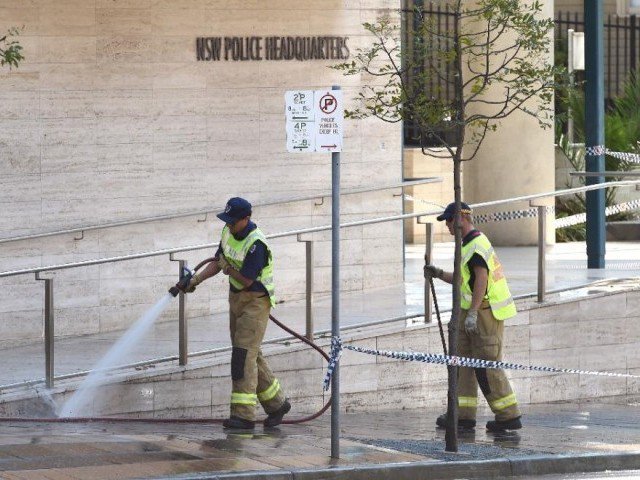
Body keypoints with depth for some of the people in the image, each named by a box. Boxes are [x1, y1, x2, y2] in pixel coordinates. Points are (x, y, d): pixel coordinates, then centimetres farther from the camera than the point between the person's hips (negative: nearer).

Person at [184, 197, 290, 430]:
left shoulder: (256, 243, -24)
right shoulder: (228, 232, 3)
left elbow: (246, 280, -24)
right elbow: (218, 262, 10)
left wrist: (227, 267, -8)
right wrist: (197, 279, -4)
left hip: (256, 301, -9)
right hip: (236, 298, 9)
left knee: (244, 355, -14)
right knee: (251, 356, 13)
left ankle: (243, 414, -16)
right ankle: (276, 404, 26)